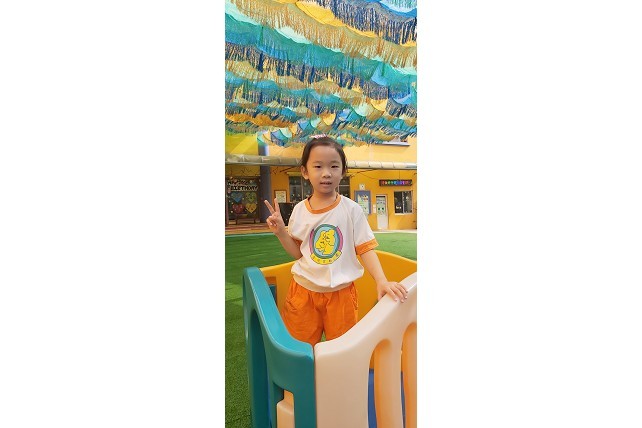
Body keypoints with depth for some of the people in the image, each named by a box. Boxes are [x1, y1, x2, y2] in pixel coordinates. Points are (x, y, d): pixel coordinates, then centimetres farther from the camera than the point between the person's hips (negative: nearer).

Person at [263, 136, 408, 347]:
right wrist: (280, 232, -10)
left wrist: (382, 281, -20)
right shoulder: (300, 210, -2)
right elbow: (298, 252, 5)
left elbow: (365, 249, -7)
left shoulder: (351, 209, -9)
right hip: (303, 290, 2)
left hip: (341, 292, -1)